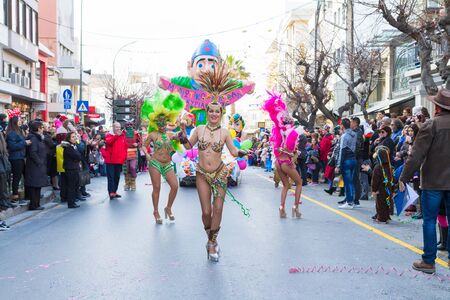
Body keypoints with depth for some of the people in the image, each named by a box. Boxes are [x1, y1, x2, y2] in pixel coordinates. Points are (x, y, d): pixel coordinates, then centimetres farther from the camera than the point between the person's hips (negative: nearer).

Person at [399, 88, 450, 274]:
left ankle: (428, 261, 9)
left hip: (433, 181, -4)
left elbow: (416, 155, -15)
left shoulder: (431, 125, -12)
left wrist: (404, 178, -9)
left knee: (429, 220, 4)